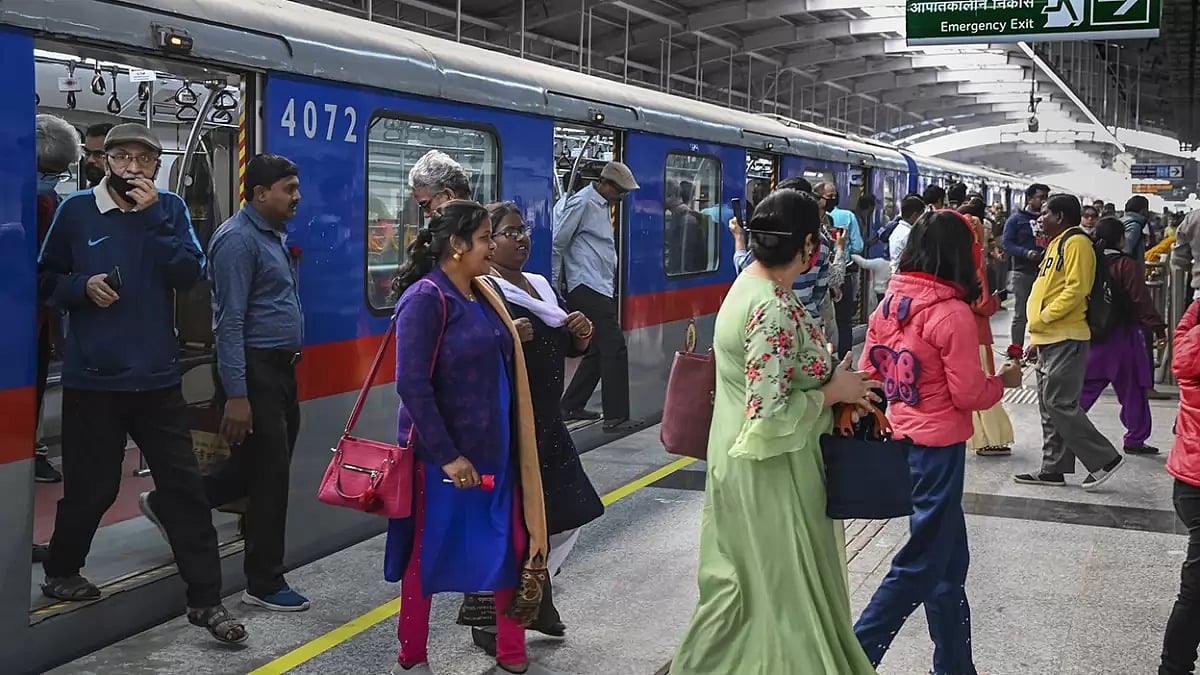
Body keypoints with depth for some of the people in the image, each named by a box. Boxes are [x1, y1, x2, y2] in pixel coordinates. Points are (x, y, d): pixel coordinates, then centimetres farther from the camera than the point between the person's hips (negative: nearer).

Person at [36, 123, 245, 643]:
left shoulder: (170, 209, 3)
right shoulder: (76, 210, 0)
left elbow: (189, 274, -10)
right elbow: (45, 279, 7)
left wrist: (153, 215, -17)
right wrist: (82, 286, -13)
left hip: (157, 378, 1)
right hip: (92, 378, -1)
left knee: (184, 485, 1)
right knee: (90, 487, 10)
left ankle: (205, 599, 8)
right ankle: (60, 573, 36)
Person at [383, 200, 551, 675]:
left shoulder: (483, 295, 9)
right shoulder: (426, 298, -15)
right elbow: (412, 384, -20)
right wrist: (447, 456, -21)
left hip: (494, 451, 8)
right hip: (443, 456, -8)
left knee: (509, 549, 12)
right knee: (428, 556, 7)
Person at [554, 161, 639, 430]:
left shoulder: (601, 206, 18)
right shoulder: (582, 203, -11)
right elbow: (557, 244, -12)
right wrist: (556, 287, -8)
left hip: (602, 288, 10)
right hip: (587, 289, -10)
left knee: (599, 349, 12)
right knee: (614, 347, -12)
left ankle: (571, 406, 21)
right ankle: (616, 416, -10)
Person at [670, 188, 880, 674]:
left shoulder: (750, 284, 4)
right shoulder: (776, 310, -26)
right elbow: (769, 414, -28)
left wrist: (826, 373, 5)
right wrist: (833, 392, -16)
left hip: (742, 463, 10)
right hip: (771, 470, -10)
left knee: (743, 585, 23)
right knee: (785, 590, 7)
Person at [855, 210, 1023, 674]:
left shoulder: (888, 304, 2)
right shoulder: (953, 313, -18)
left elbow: (867, 375, 7)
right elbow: (969, 395, -14)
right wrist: (1004, 380, 3)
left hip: (900, 440, 7)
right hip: (937, 447, -7)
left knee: (948, 558, 19)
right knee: (923, 563, 6)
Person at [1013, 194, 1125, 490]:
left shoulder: (1076, 242, -11)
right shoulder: (1057, 244, 20)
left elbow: (1075, 289, -20)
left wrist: (1042, 319, -18)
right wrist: (1037, 337, 20)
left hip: (1065, 340, -10)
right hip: (1050, 339, 10)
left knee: (1060, 404, -11)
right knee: (1050, 406, 10)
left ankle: (1104, 459, -2)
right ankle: (1053, 469, 15)